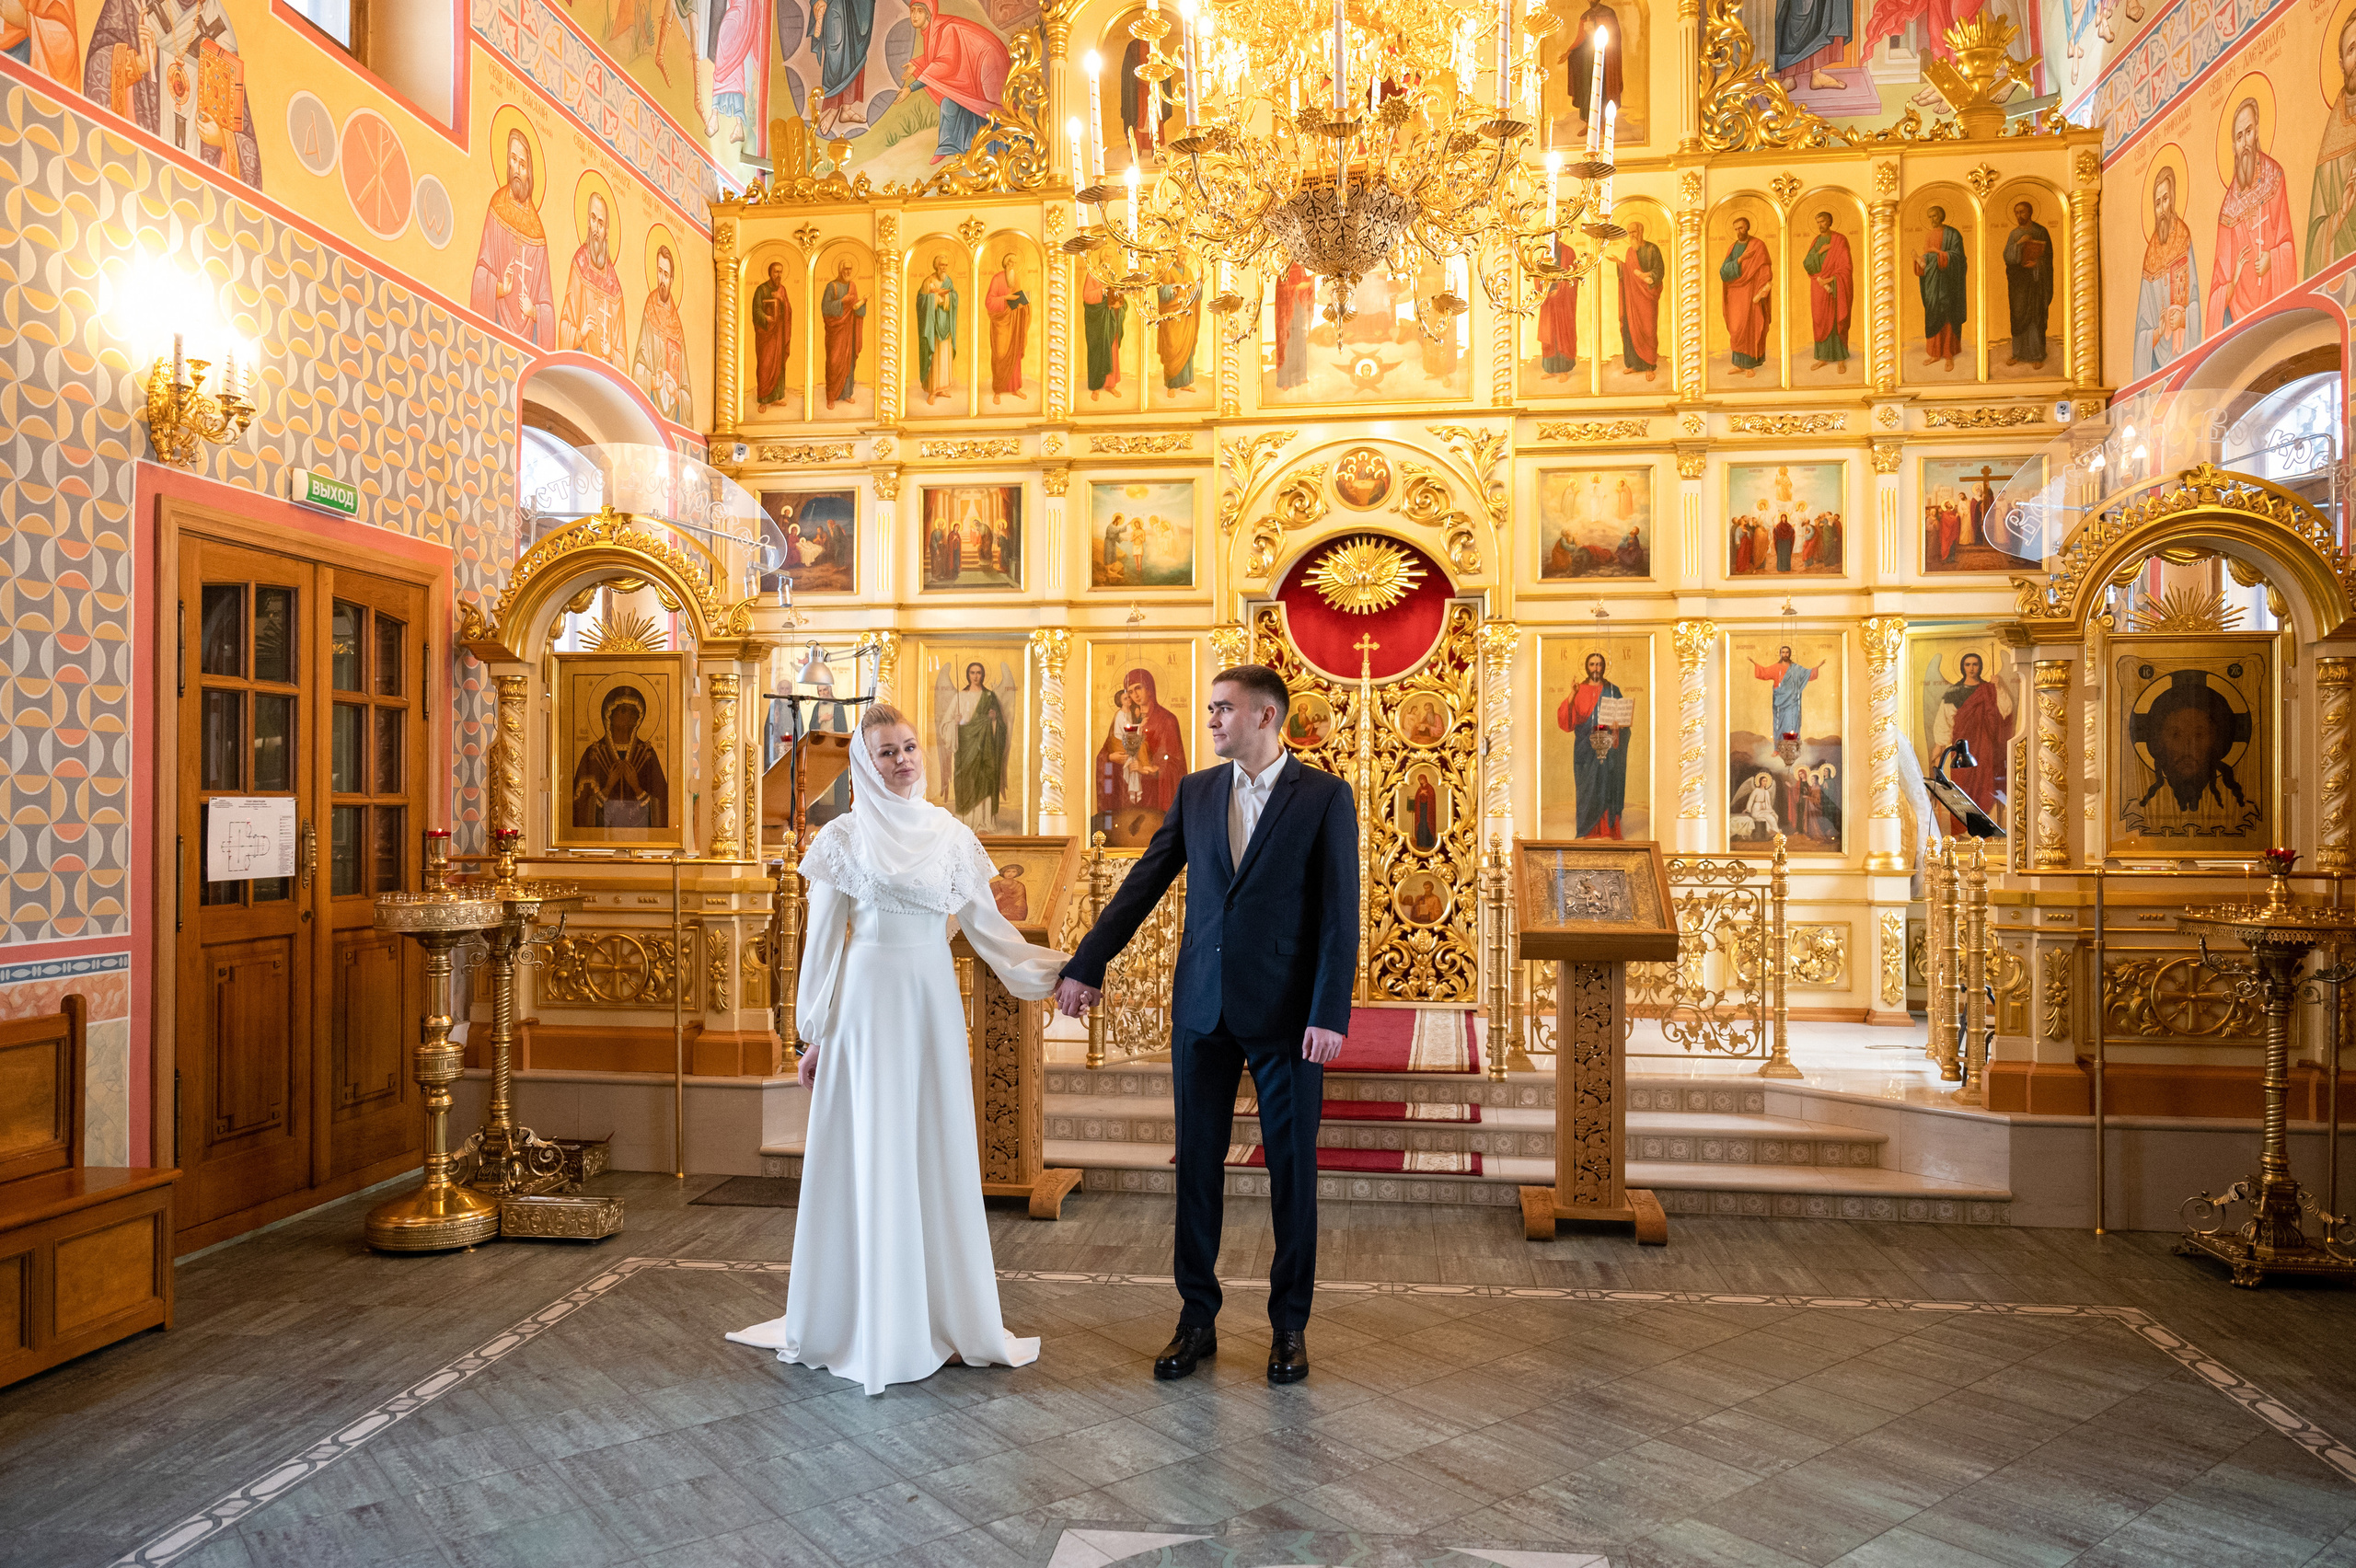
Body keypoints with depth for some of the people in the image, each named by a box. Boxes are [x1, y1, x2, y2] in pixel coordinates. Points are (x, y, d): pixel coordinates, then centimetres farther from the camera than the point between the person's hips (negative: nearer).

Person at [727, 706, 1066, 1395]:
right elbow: (823, 941, 2)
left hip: (936, 1001, 3)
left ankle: (945, 1311, 19)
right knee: (869, 1153, 2)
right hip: (870, 1000, -3)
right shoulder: (843, 838, 0)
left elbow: (986, 924, 10)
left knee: (940, 1153, 7)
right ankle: (868, 1320, 14)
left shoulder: (952, 835, 7)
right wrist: (816, 1033, 1)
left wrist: (1054, 973, 1)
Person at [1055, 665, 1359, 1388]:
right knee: (1197, 1163, 9)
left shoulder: (1326, 796, -4)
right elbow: (1144, 883, 10)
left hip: (1286, 1010, -3)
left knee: (1292, 1167, 6)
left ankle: (1289, 1323, 22)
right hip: (1203, 1005, 4)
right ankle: (1197, 1316, 23)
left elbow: (1340, 913, -8)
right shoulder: (1195, 792, 8)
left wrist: (1330, 1014, -15)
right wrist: (1087, 965, 9)